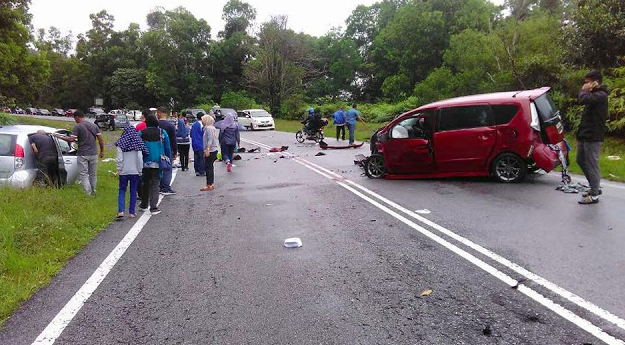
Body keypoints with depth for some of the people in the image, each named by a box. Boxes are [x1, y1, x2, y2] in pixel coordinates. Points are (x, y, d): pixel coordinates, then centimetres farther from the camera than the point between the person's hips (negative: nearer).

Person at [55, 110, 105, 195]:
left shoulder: (77, 126, -8)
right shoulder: (94, 126, 8)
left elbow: (71, 139, -15)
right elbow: (100, 139, 5)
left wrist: (59, 137, -1)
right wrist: (102, 151, 12)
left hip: (82, 154, -5)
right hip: (93, 154, 5)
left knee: (84, 175, 1)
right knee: (93, 174, 14)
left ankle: (88, 194, -3)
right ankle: (93, 192, 24)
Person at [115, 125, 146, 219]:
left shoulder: (121, 144, -4)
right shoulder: (138, 144, -2)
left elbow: (119, 158, -6)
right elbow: (140, 158, -4)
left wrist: (118, 169, 3)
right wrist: (140, 170, 3)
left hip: (124, 171, 0)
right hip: (135, 171, 1)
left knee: (122, 191, 9)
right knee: (133, 192, 8)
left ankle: (120, 211, -5)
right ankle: (131, 212, 10)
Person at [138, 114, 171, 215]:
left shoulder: (141, 133, -2)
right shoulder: (163, 133, -2)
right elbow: (168, 148, 2)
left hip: (145, 163, 1)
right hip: (157, 163, -1)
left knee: (145, 183, 17)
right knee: (155, 184, 1)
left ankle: (144, 205, 29)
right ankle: (153, 208, -6)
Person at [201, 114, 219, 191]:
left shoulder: (209, 128, -13)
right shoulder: (212, 128, 19)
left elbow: (210, 140, -22)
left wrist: (207, 150, -27)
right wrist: (206, 150, 24)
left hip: (211, 150, -10)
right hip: (214, 150, 10)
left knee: (208, 167, -8)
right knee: (210, 167, 14)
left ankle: (208, 185, -7)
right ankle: (211, 184, 19)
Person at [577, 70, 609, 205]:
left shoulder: (600, 95, -14)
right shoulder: (593, 95, 17)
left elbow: (583, 99, -29)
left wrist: (584, 90, -14)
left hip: (593, 137, -10)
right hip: (585, 135, 10)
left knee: (592, 165, -5)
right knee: (581, 161, 18)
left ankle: (594, 195, 3)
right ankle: (595, 187, 30)